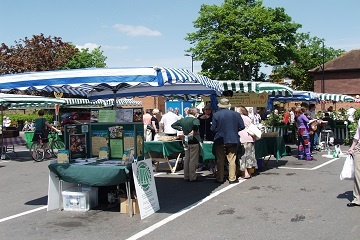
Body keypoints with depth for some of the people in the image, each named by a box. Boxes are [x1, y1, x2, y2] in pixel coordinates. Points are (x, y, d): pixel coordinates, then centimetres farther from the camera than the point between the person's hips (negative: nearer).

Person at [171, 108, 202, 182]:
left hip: (186, 141, 7)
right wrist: (194, 131, -20)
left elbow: (173, 125, 13)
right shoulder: (195, 120, -13)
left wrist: (181, 129, 10)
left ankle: (186, 176, 19)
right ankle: (193, 177, 2)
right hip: (194, 141, -7)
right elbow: (196, 125, -37)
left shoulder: (182, 120, 7)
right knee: (193, 160, -1)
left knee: (187, 159, 13)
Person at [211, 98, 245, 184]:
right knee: (232, 160, 7)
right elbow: (242, 126, -1)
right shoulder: (236, 114, -3)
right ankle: (232, 178, 8)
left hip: (220, 140, -1)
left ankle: (220, 178, 10)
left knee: (220, 160, 7)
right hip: (232, 140, 1)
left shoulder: (216, 115, -9)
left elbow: (213, 129, -9)